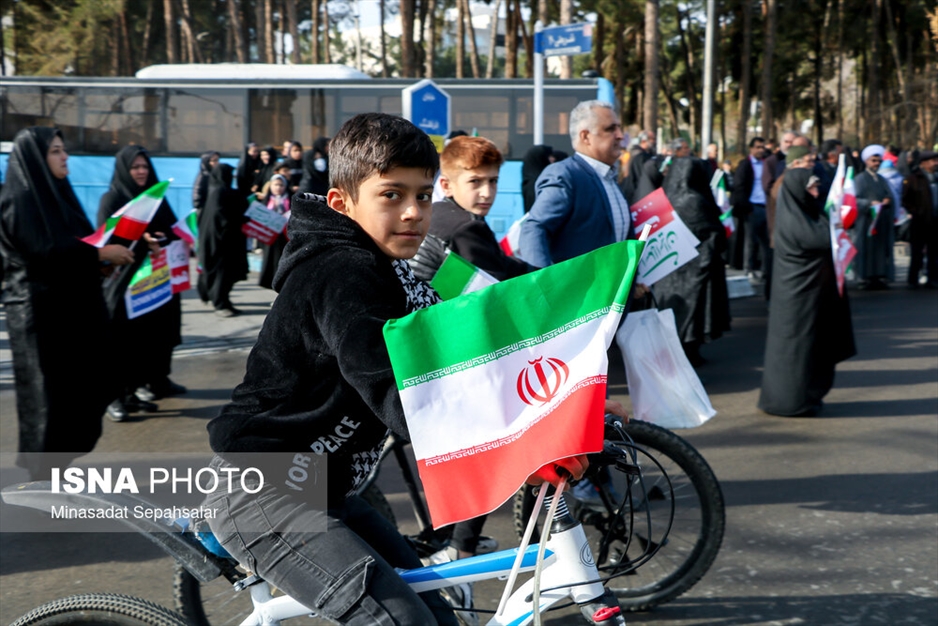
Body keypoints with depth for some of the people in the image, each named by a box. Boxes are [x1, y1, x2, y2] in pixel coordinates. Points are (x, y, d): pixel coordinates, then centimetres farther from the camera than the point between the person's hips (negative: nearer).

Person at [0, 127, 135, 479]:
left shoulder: (55, 194, 14)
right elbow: (42, 252, -22)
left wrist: (103, 259, 0)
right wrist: (99, 254, -20)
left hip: (71, 305, 8)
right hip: (40, 311, -8)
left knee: (78, 385, 10)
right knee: (49, 390, -2)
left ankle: (63, 457, 19)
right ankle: (43, 470, 8)